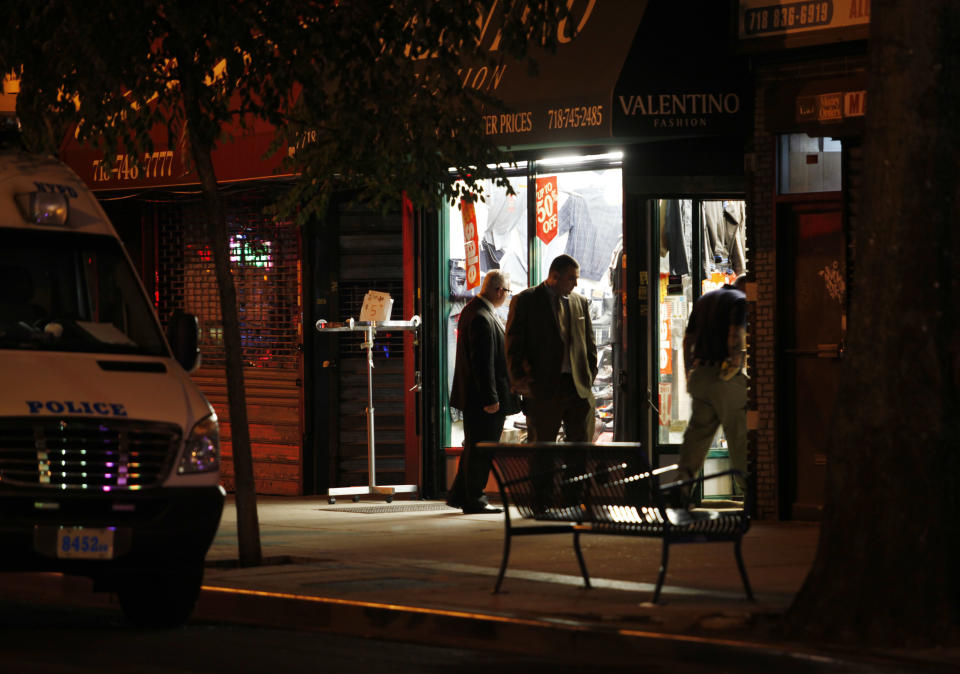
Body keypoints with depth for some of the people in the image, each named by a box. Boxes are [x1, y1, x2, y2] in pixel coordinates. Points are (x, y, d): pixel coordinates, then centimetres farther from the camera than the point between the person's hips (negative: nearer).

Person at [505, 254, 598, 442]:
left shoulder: (581, 302, 13)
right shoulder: (525, 301, -1)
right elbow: (513, 347, -2)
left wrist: (590, 376, 8)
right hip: (542, 390, -4)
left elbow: (590, 343, 19)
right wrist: (519, 381, -8)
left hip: (579, 389, 4)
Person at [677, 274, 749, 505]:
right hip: (727, 378, -6)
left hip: (699, 374, 6)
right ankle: (748, 488, 5)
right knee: (739, 434, 2)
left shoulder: (703, 300, 18)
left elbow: (687, 340, 19)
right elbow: (735, 336, -20)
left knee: (696, 433, 8)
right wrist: (736, 362, -10)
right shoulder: (740, 300, -4)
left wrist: (689, 374, 21)